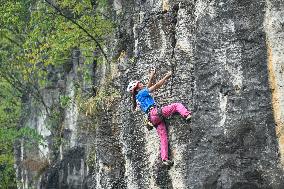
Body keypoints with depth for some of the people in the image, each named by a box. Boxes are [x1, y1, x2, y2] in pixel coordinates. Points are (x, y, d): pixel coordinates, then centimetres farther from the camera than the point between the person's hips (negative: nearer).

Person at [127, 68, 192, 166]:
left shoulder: (139, 97, 25)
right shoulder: (141, 93, 3)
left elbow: (148, 87, 39)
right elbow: (156, 86, 1)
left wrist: (152, 76, 42)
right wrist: (166, 77, 6)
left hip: (153, 119, 8)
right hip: (156, 113, -8)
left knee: (163, 138, 3)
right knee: (177, 105, -5)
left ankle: (164, 158, -3)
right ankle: (187, 115, -32)